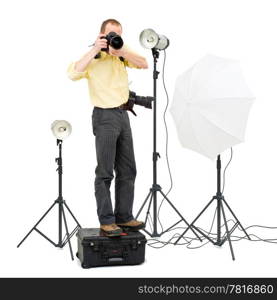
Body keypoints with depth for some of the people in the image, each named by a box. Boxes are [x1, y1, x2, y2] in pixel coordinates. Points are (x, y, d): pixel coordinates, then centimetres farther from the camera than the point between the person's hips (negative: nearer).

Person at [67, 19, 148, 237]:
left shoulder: (122, 52, 10)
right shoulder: (93, 57, -7)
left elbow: (144, 64, -3)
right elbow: (73, 73, -24)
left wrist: (121, 51, -15)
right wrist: (95, 51, -24)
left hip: (123, 114, 7)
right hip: (105, 116, -7)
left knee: (127, 171, 9)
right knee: (105, 172, -3)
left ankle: (124, 217, 18)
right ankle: (106, 221, 3)